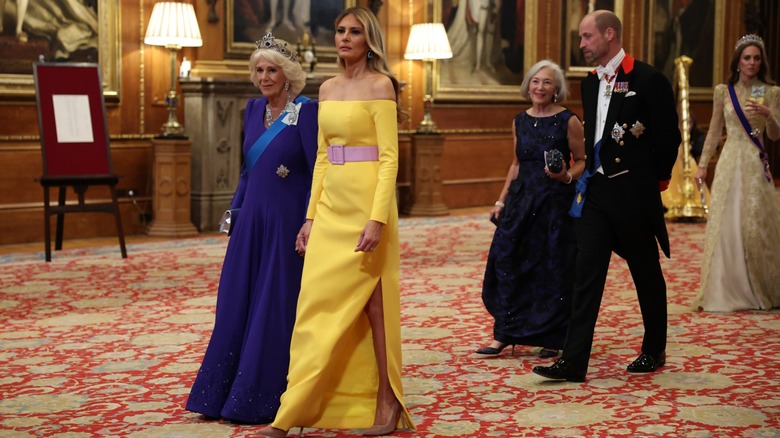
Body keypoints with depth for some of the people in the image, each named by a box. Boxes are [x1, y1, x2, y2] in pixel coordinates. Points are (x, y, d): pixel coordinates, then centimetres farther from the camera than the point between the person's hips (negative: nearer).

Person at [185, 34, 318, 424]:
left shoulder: (305, 111, -10)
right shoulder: (254, 109, 10)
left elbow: (318, 172, -13)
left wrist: (310, 224, -18)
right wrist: (236, 208, 13)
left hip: (286, 223, -7)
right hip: (252, 220, 7)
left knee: (275, 307, 1)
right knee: (235, 306, 9)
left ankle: (260, 399, 12)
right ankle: (222, 394, 19)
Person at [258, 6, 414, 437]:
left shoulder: (380, 86, -6)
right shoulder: (328, 89, 14)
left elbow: (389, 158, -12)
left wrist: (377, 219, -20)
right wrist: (310, 215, 12)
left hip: (366, 202, -6)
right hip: (330, 203, 7)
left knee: (369, 300, -1)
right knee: (319, 302, 5)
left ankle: (384, 400, 10)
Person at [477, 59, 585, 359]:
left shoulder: (568, 121, -5)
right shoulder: (520, 122, 10)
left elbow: (582, 162, 0)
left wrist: (567, 176, -20)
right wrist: (501, 201, 14)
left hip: (556, 202, -5)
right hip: (521, 199, 5)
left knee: (554, 270, 0)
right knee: (506, 261, -1)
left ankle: (553, 339, 13)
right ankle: (505, 334, 8)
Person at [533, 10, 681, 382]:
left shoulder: (647, 79, -11)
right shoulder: (590, 82, 11)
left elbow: (669, 137, -8)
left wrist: (655, 181, -3)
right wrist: (590, 171, 11)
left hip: (633, 193, -6)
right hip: (595, 189, 6)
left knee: (647, 275, 10)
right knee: (586, 275, -1)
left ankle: (654, 351, 26)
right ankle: (573, 361, -3)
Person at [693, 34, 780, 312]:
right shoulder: (723, 91, 6)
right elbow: (714, 131, 11)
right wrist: (702, 164, 6)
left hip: (756, 166, -1)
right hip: (729, 163, 1)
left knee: (756, 225, 1)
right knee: (725, 226, -1)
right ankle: (726, 291, 5)